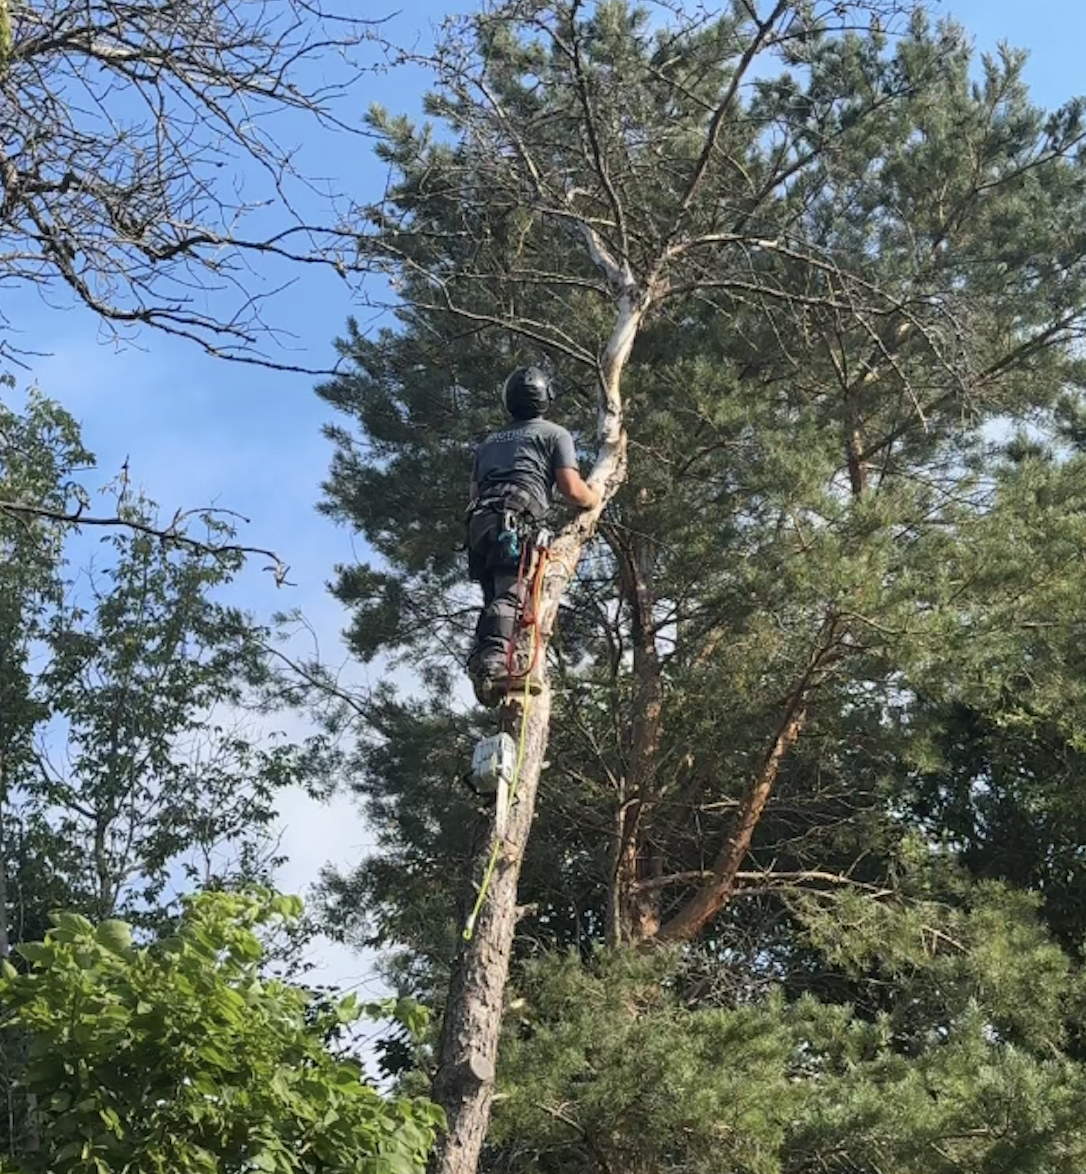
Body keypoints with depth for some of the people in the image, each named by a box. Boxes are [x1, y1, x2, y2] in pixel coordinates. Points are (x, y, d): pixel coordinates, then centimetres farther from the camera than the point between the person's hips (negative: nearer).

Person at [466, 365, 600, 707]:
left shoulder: (489, 442, 34)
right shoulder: (554, 434, 16)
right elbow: (572, 491, 6)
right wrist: (595, 498, 26)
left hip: (479, 522, 6)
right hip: (516, 522, -6)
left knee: (494, 599, 8)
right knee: (510, 594, -20)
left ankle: (482, 658, -12)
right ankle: (494, 659, -41)